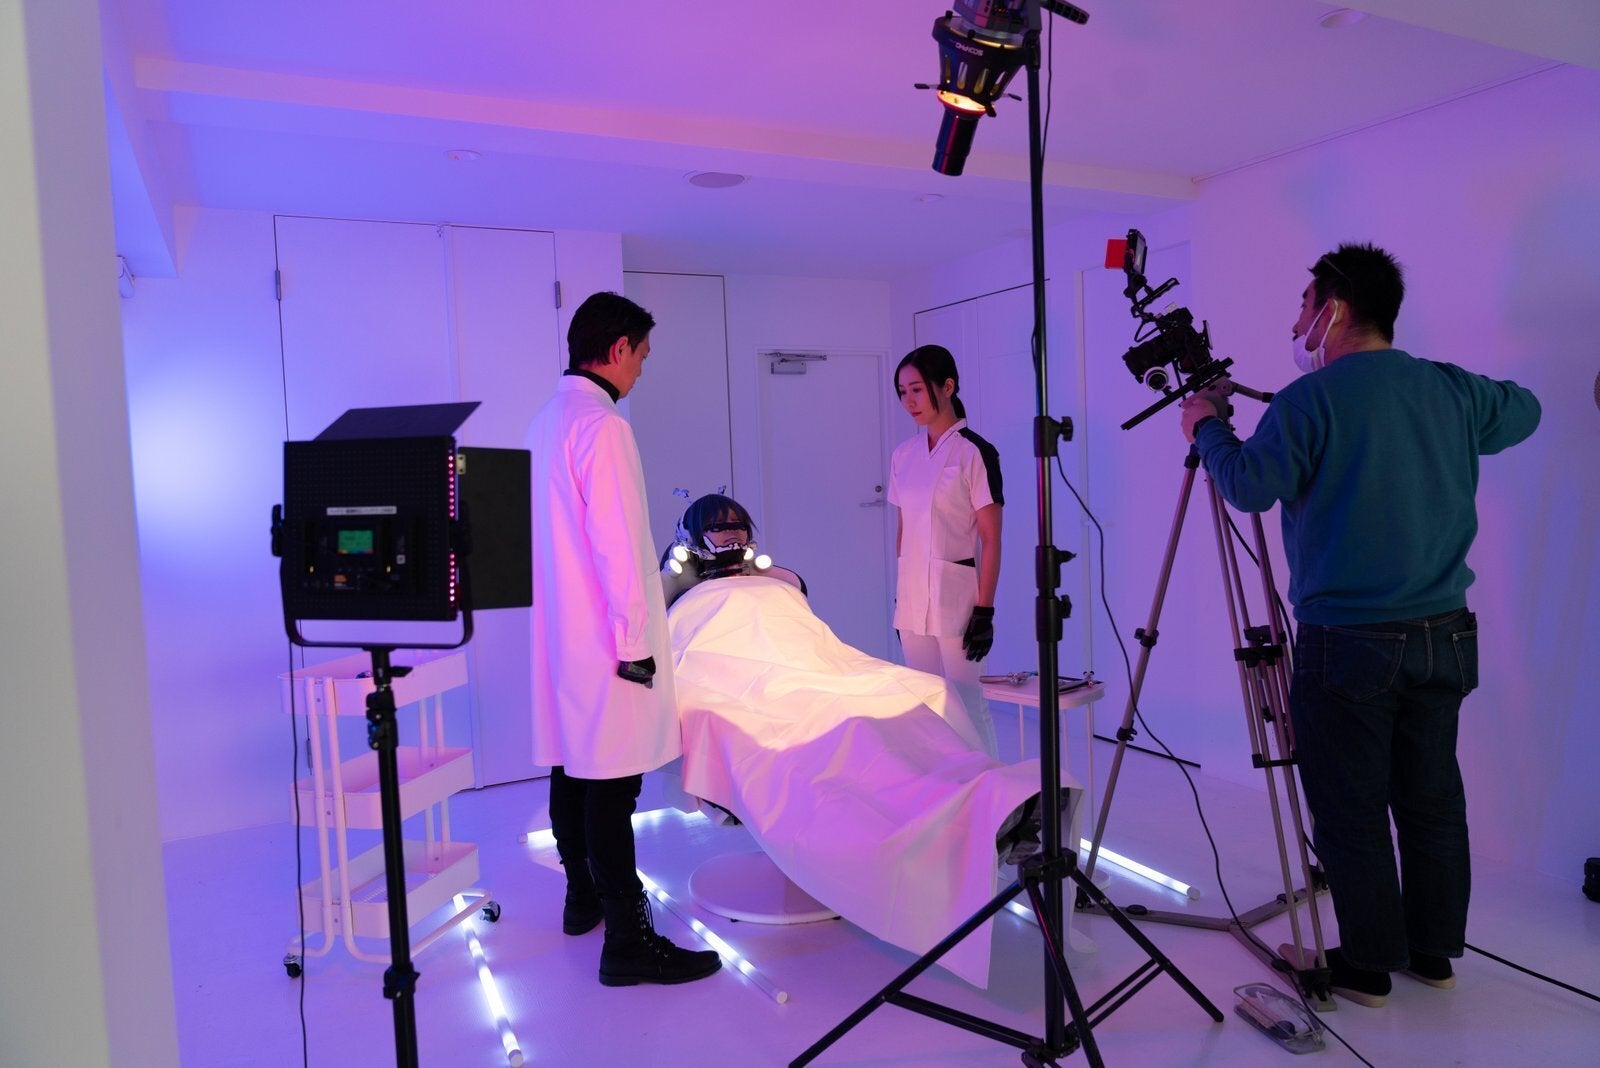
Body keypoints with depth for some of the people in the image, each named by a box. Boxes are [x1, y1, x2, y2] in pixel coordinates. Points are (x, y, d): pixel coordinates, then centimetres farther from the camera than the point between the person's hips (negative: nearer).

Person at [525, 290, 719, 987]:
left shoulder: (547, 420, 13)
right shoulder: (601, 426, -16)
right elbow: (616, 543, -20)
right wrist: (634, 639, -15)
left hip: (562, 633, 10)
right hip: (605, 637, -10)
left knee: (573, 770, 18)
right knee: (610, 789, -5)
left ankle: (583, 899, 33)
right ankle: (627, 942, 4)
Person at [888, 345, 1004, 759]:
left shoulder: (975, 453, -7)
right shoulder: (903, 455, 10)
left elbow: (991, 539, -9)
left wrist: (985, 610, -13)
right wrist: (899, 596, 14)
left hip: (956, 597, -6)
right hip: (912, 600, 6)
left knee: (965, 703, 0)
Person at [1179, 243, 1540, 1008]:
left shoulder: (1310, 400, -13)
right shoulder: (1453, 390, 7)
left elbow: (1249, 486, -18)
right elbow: (1524, 409, 26)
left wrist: (1207, 426, -1)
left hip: (1349, 644, -6)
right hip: (1443, 636, 7)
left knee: (1351, 810, 6)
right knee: (1432, 800, 17)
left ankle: (1369, 964, 17)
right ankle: (1434, 949, 31)